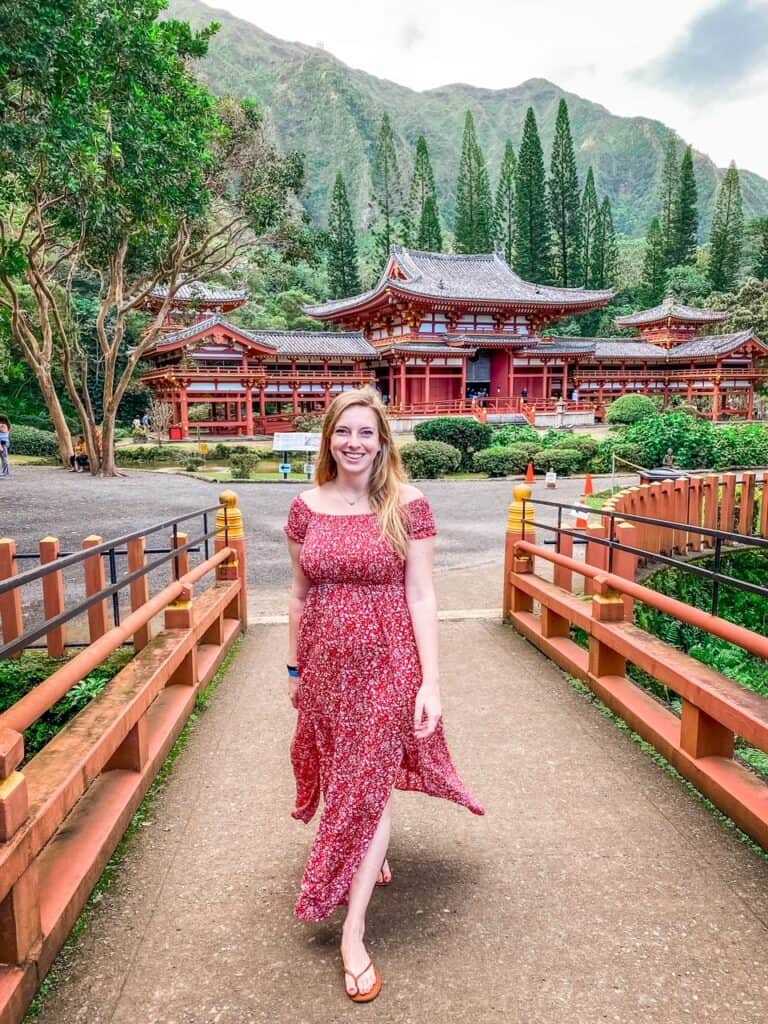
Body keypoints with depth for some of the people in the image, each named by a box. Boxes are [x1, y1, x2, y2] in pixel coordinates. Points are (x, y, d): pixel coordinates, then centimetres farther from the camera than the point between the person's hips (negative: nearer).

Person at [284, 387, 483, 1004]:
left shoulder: (407, 505, -10)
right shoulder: (307, 507, -1)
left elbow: (421, 597, -10)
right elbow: (300, 595, 7)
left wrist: (431, 681, -13)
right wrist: (294, 667, 11)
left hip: (387, 663, -3)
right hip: (326, 664, 4)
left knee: (371, 783, 3)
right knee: (342, 773, 20)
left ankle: (353, 934, 17)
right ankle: (374, 854, 52)